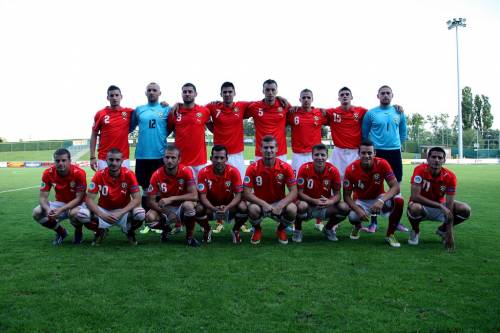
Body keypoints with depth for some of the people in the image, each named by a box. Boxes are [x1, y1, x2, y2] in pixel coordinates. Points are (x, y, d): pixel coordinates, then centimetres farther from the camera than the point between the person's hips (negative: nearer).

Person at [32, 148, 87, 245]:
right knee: (37, 213, -19)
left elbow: (79, 198, -21)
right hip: (60, 203, 4)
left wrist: (61, 210, -33)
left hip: (77, 204, -4)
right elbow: (43, 196, -11)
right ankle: (61, 232, 8)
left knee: (74, 213, -39)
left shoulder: (79, 173, -24)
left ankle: (79, 232, -2)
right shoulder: (48, 173, -13)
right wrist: (48, 209, -34)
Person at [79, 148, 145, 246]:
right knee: (82, 214, -27)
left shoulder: (129, 174, -16)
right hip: (103, 210, 1)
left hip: (123, 210, -1)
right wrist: (102, 215, -31)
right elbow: (89, 199, -15)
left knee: (140, 214, -32)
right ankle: (100, 230, 7)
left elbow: (137, 199, -18)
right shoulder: (99, 175, -14)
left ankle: (130, 231, 5)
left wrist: (120, 213, -31)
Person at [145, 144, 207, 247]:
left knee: (188, 205, -36)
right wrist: (166, 212, -29)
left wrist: (171, 198, -32)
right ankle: (166, 229, 12)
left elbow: (194, 196, -27)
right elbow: (151, 201, -12)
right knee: (149, 217, -26)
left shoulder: (186, 171, -19)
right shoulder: (157, 175, -14)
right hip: (165, 208, 2)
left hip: (182, 206, -2)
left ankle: (190, 236, -9)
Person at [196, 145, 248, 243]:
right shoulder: (204, 173, -16)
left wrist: (227, 207, -35)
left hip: (229, 205, 0)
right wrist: (214, 208, -36)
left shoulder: (233, 171, -17)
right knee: (198, 209, -31)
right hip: (211, 206, 0)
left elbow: (238, 194, -18)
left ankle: (235, 231, 2)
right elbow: (202, 196, -17)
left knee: (243, 208, -30)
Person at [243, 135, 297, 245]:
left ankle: (281, 229, 7)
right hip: (260, 203, -1)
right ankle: (257, 229, 4)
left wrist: (281, 205, -30)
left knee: (292, 209, -31)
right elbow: (247, 193, -15)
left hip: (279, 203, 1)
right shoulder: (253, 168, -12)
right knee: (252, 209, -35)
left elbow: (293, 192, -13)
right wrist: (263, 204, -30)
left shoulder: (285, 167, -11)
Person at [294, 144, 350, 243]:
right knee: (301, 206, -37)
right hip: (308, 204, -3)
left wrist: (330, 202, -31)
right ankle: (297, 230, -3)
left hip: (325, 207, 3)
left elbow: (337, 194, -8)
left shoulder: (333, 170, -11)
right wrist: (315, 201, -32)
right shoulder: (305, 168, -16)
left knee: (345, 208, -22)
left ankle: (328, 228, 10)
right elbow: (300, 192, -15)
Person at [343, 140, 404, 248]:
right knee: (353, 217, -33)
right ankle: (357, 227, 11)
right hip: (360, 201, -1)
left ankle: (390, 234, -5)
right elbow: (347, 196, -15)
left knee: (399, 201, -29)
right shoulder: (351, 170, -20)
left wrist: (382, 201, -43)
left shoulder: (382, 164, -20)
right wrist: (358, 210, -33)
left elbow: (395, 187, -24)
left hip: (378, 199, 1)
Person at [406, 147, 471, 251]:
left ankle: (442, 229, 11)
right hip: (422, 206, -3)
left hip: (440, 206, 3)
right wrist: (440, 206, -35)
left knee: (465, 210, -19)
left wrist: (450, 234, -25)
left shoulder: (450, 176, -18)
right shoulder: (420, 170, -24)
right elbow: (415, 196, -32)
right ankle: (415, 231, -3)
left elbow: (449, 208, -20)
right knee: (414, 208, -39)